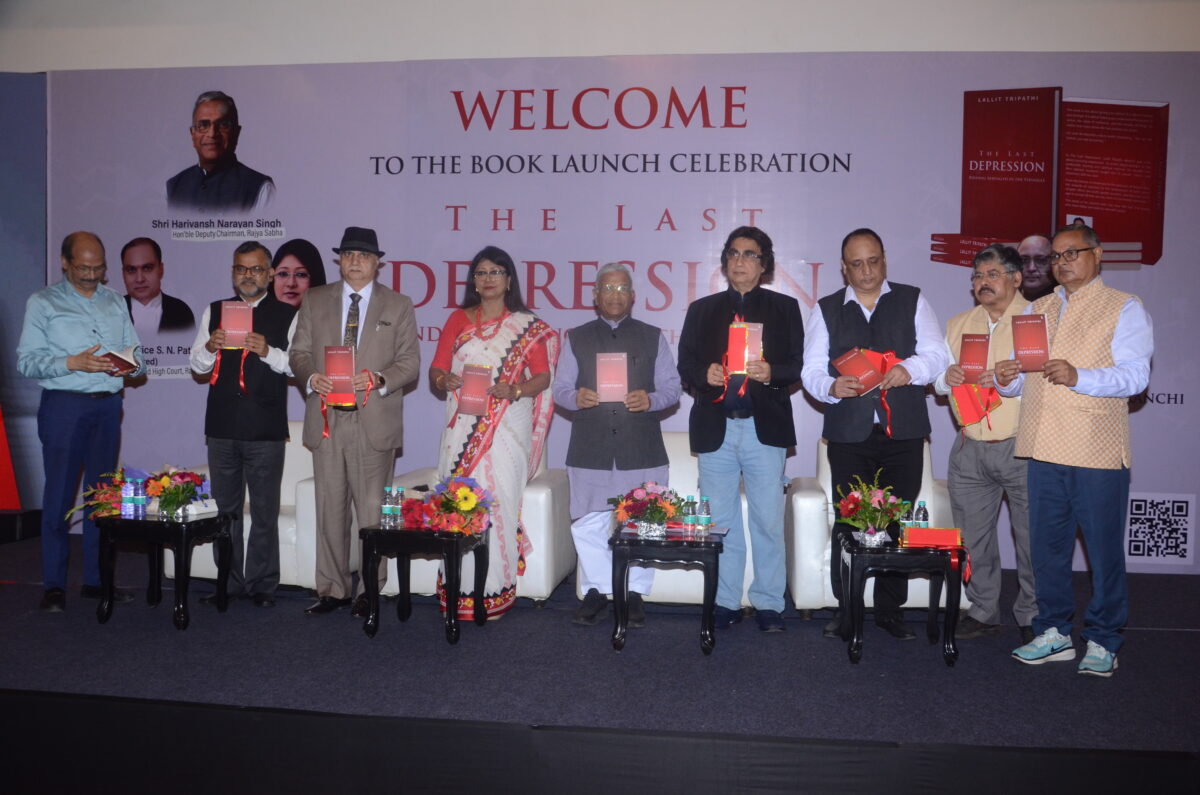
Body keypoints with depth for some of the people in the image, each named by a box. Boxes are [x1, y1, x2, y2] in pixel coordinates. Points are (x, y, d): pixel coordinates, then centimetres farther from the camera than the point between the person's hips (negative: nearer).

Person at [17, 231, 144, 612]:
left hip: (108, 406, 4)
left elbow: (138, 356, 13)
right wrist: (73, 363, -17)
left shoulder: (115, 302, 16)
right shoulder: (42, 302, 4)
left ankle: (96, 579, 14)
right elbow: (26, 361, -4)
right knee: (59, 494, -2)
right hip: (64, 405, -4)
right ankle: (54, 585, 6)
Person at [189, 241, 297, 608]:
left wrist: (268, 352, -21)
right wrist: (210, 348, -8)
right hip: (222, 426, 4)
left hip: (266, 428, -4)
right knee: (225, 508, 11)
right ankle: (229, 583, 21)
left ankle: (261, 585, 11)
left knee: (264, 511, 2)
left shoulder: (287, 315, 2)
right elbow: (196, 364, 13)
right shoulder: (214, 312, 14)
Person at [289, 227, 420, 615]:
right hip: (327, 420, 2)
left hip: (374, 422, -2)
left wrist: (380, 379, -15)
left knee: (372, 512, 0)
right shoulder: (315, 300, 12)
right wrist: (311, 376, -9)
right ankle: (332, 589, 18)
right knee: (330, 510, 7)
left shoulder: (398, 306, 7)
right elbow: (298, 351, 12)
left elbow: (409, 360, 3)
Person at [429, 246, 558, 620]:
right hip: (462, 427, 2)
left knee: (499, 502, -8)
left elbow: (543, 376, 2)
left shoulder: (527, 326, 9)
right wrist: (444, 380, -12)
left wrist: (514, 390, -16)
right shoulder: (458, 320, 15)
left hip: (507, 428, -2)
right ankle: (458, 591, 4)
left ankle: (495, 592, 0)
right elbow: (435, 369, 10)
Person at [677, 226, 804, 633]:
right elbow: (685, 364, 10)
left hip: (765, 427, -1)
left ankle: (769, 604, 12)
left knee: (769, 521, 0)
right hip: (715, 427, 2)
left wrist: (771, 372, -16)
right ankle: (725, 602, 17)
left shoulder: (785, 308, 9)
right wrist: (704, 374, -11)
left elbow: (799, 365, 3)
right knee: (720, 522, 6)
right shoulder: (701, 309, 14)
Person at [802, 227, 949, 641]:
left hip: (903, 432, 0)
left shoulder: (912, 301, 10)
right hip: (849, 434, 0)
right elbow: (811, 370, 4)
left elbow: (937, 355, 2)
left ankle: (890, 609, 17)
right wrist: (832, 386, -18)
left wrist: (910, 369, -19)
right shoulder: (826, 309, 10)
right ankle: (846, 608, 14)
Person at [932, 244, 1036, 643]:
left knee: (1032, 535, 1)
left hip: (1022, 448, -4)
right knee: (973, 535, 9)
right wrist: (946, 377, -4)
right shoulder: (958, 324, 16)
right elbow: (937, 380, 18)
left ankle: (1032, 617, 17)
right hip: (970, 449, 5)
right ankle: (983, 612, 22)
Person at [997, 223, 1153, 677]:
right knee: (1047, 547, 10)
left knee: (1104, 550, 2)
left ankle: (1102, 642, 15)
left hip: (1097, 452, -5)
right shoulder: (1037, 310, 19)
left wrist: (1079, 377, -25)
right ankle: (1054, 633, 22)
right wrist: (1007, 380, -3)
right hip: (1044, 450, 5)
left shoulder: (1124, 309, 3)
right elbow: (1022, 379, 20)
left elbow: (1135, 375, -10)